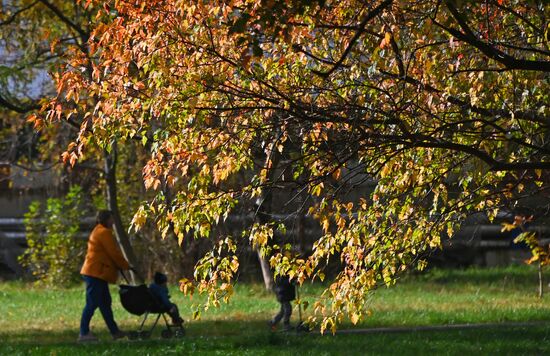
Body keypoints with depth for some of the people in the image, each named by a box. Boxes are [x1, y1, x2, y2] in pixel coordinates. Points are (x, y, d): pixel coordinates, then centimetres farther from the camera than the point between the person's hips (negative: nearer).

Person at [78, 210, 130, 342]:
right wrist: (126, 266, -1)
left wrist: (121, 265, 15)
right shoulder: (104, 232, -12)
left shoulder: (98, 231, 22)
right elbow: (114, 253, -13)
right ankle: (84, 333, -9)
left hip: (97, 273, 11)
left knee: (105, 303, 13)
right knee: (92, 303, -9)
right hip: (96, 273, -11)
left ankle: (114, 331, 17)